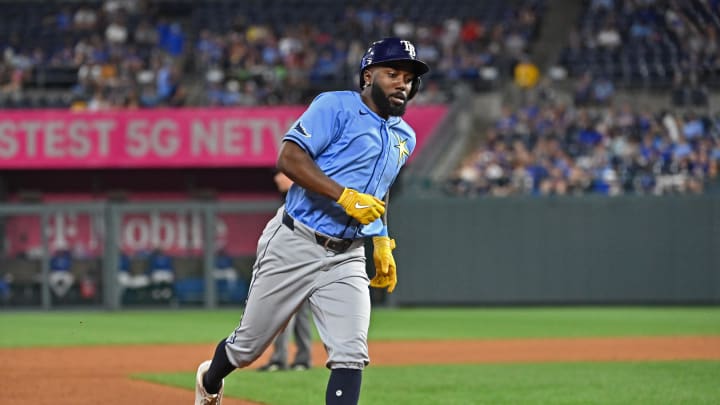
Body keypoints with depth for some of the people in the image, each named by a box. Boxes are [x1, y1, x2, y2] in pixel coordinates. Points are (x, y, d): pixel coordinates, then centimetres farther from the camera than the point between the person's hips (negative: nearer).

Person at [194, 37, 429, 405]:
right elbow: (289, 157, -19)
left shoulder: (404, 137, 15)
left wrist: (382, 242, 16)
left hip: (346, 258, 5)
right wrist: (345, 196, -26)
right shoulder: (337, 107, -8)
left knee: (350, 356, -12)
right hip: (294, 246, -5)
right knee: (248, 346, 9)